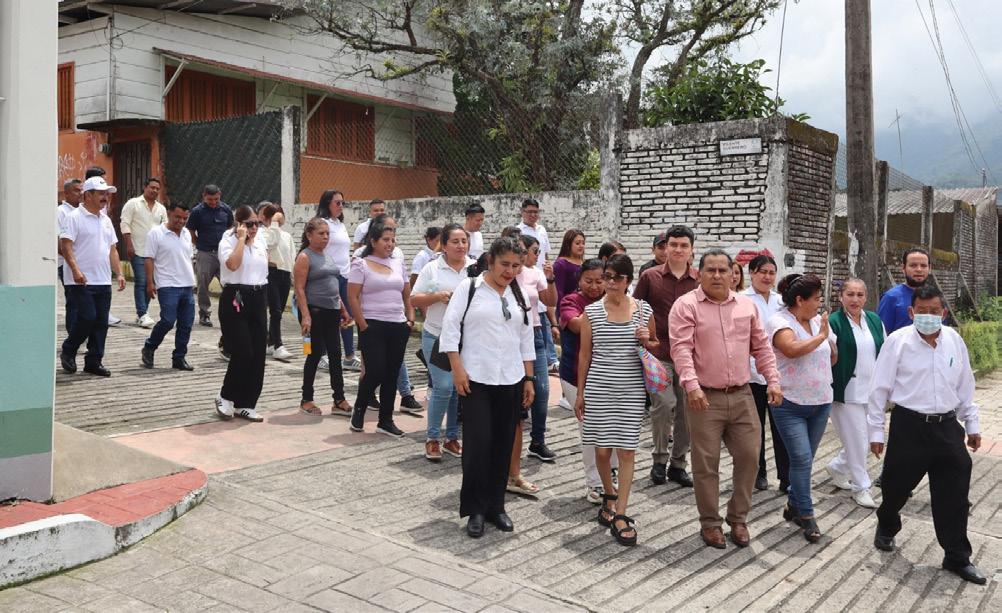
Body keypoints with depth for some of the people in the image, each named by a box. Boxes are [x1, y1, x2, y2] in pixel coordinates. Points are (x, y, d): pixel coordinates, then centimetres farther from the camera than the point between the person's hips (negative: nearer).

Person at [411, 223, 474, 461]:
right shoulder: (432, 268, -1)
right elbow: (414, 299, 0)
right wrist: (438, 296, -15)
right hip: (437, 336, -3)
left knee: (460, 388, 9)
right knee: (444, 387, -10)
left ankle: (453, 437, 24)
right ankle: (432, 438, 7)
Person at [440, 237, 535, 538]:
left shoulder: (519, 296, 13)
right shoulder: (469, 287, -2)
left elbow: (526, 340, 16)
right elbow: (450, 328, -5)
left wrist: (528, 379, 12)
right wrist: (458, 369, -12)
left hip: (510, 381, 5)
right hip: (475, 379, -4)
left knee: (503, 445, 7)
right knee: (478, 443, -6)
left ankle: (495, 506, 20)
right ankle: (475, 510, 7)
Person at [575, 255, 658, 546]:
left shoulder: (644, 310, 2)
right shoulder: (592, 311, 0)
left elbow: (656, 346, 16)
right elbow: (584, 353, 5)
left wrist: (647, 341, -8)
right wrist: (580, 393, 6)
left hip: (632, 390, 0)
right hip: (599, 388, 0)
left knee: (626, 451, -1)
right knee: (602, 449, 5)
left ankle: (620, 515, 6)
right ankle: (609, 496, 32)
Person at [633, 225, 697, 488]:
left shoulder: (700, 281, 6)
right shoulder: (650, 277, 2)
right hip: (658, 353, -3)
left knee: (687, 410, 6)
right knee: (664, 403, -16)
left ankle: (678, 464, 22)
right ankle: (659, 459, 5)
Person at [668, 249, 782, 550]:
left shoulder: (747, 305, 11)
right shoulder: (686, 305, -5)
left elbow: (761, 347, 15)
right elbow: (681, 348, -14)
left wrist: (773, 381, 5)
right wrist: (691, 385, -26)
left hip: (742, 396, 4)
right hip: (705, 397, -4)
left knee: (749, 457, 6)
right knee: (706, 463, 3)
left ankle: (738, 518, 25)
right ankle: (709, 523, 19)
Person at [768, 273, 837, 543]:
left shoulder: (819, 321, 6)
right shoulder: (780, 321, -12)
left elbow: (833, 358, 18)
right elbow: (792, 349, -30)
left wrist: (831, 343, -4)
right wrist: (821, 336, -18)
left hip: (821, 402, 6)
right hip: (790, 404, -6)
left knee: (805, 459, 13)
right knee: (802, 459, -9)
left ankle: (793, 506, 28)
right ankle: (806, 516, 3)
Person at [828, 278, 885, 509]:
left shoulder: (875, 320, 8)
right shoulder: (833, 322, -11)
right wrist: (829, 390, -17)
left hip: (871, 392, 6)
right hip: (846, 393, -6)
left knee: (860, 439, 12)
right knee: (856, 440, -1)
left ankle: (836, 467, 35)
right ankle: (861, 487, 12)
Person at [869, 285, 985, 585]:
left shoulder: (954, 340, 3)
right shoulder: (897, 341, -9)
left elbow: (965, 386, 13)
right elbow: (880, 388, -6)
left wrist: (972, 424, 15)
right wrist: (876, 430, -4)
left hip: (947, 426, 3)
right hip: (909, 426, -3)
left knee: (954, 494, 6)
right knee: (897, 485, 11)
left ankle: (957, 557, 20)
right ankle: (886, 529, 40)